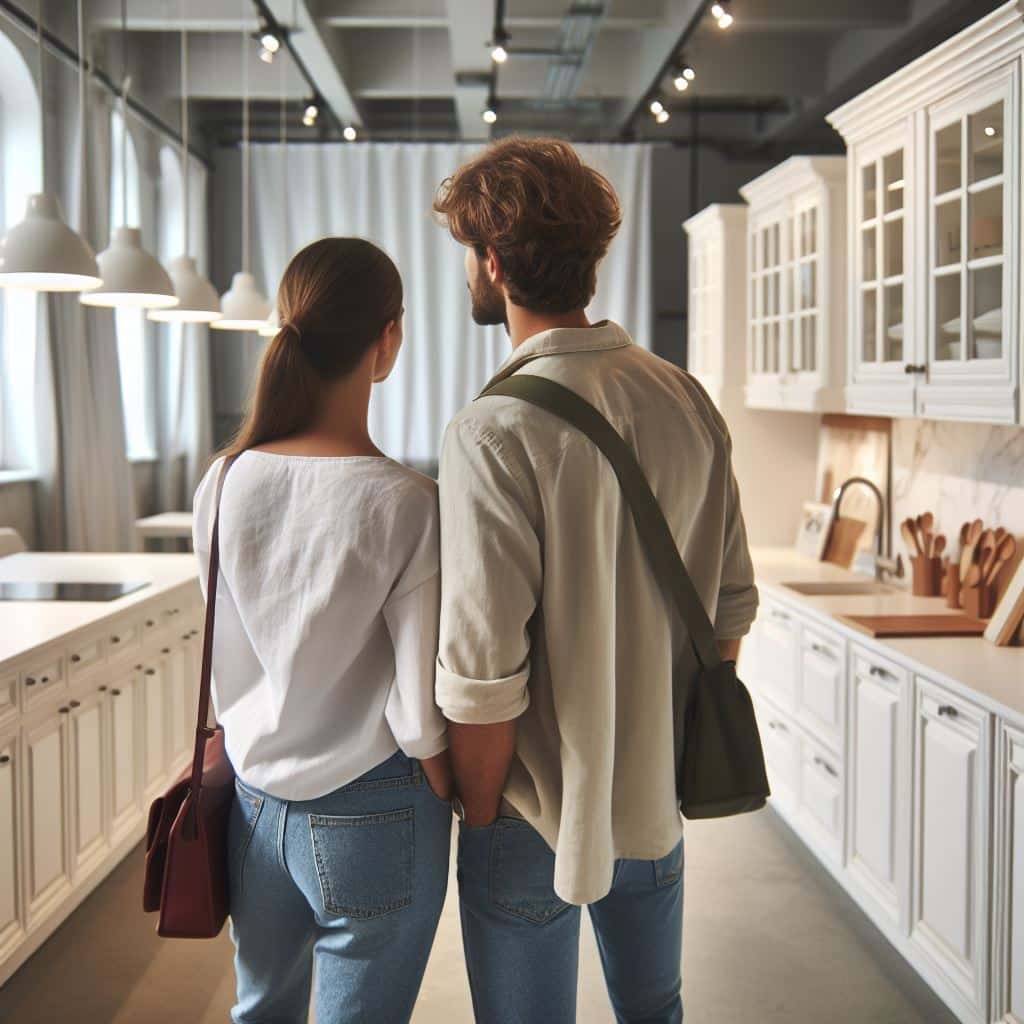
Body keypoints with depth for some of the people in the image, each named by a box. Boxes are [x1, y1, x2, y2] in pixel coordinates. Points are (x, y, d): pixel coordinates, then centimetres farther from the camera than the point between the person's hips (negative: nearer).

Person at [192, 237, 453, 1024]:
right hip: (371, 815, -4)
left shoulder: (223, 485, -6)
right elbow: (422, 713, -17)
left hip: (254, 802, 5)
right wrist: (449, 800, 2)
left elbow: (222, 664, 5)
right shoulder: (406, 505, -20)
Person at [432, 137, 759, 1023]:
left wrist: (479, 818, -8)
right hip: (658, 798, 6)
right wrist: (688, 745, 16)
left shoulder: (495, 433, -21)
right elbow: (733, 603, 4)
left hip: (539, 815, -5)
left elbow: (484, 673, -22)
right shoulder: (688, 402, -3)